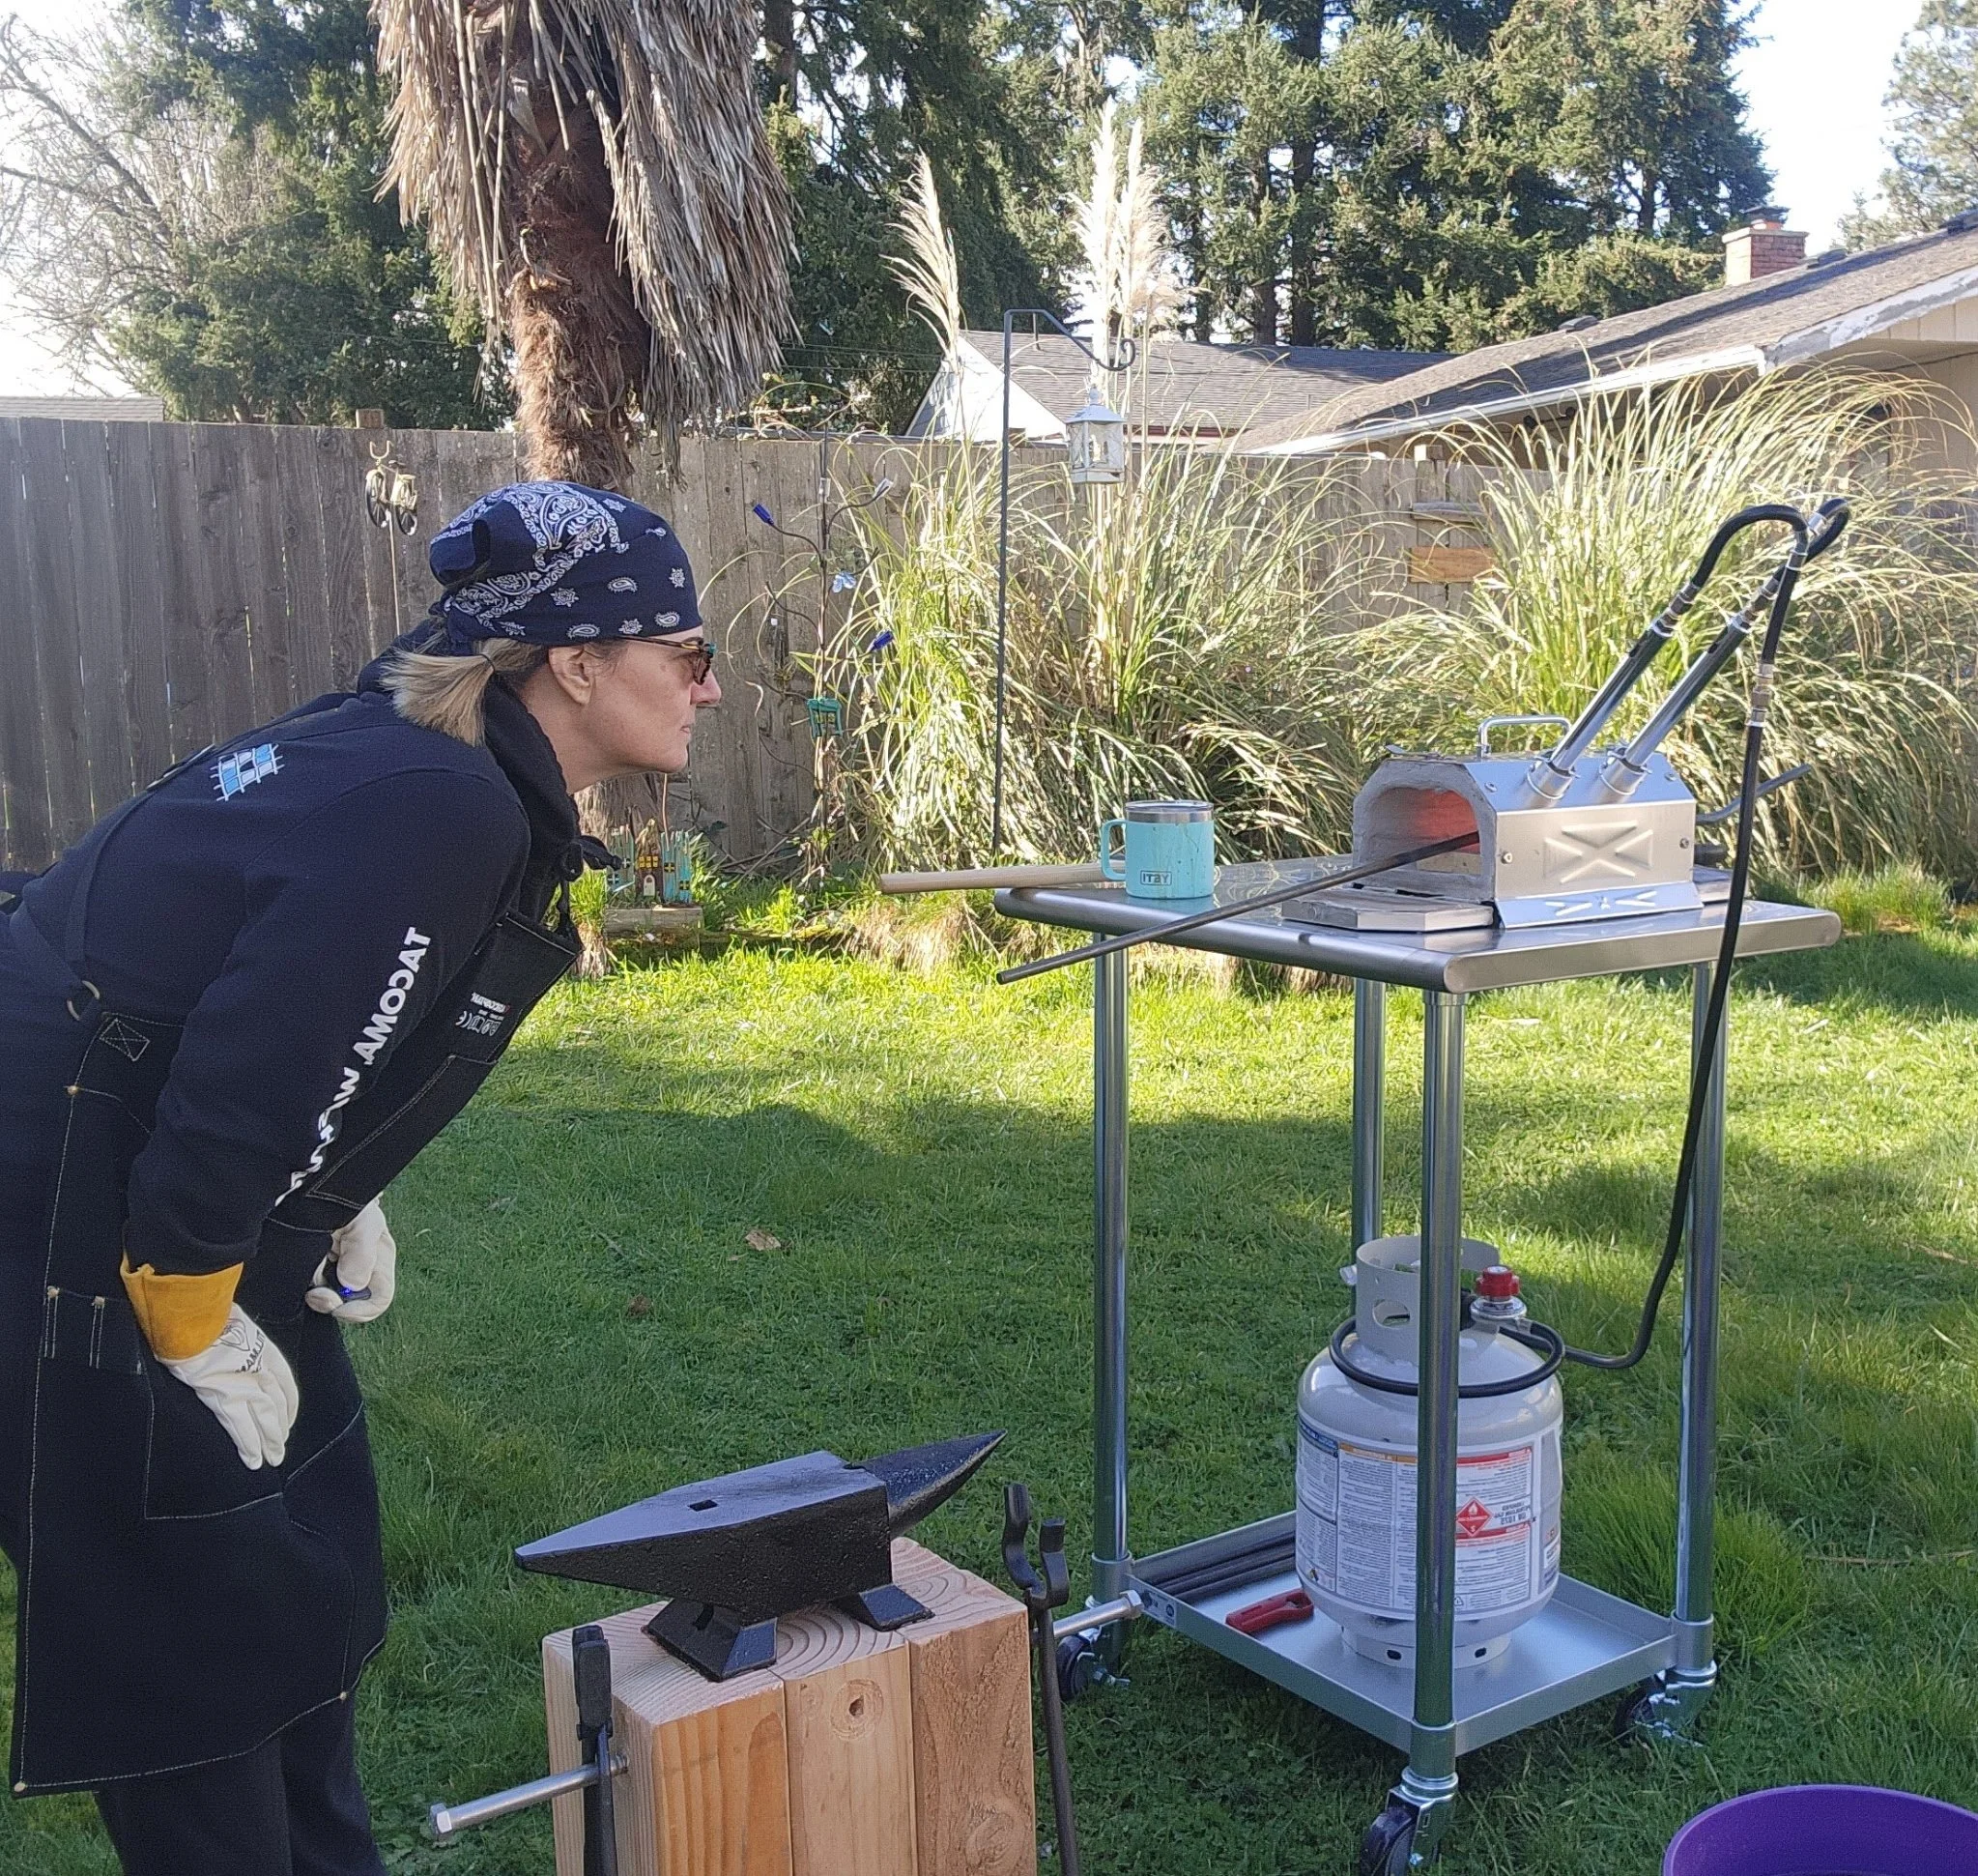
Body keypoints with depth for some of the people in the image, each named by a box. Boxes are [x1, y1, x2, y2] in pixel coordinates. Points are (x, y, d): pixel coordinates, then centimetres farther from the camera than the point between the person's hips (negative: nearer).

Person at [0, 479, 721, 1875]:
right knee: (199, 1641, 4)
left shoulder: (401, 753, 3)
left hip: (166, 1199, 10)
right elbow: (236, 1082, -29)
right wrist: (194, 1330, -14)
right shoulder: (449, 817, -28)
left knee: (306, 1577, 20)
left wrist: (340, 1197, 9)